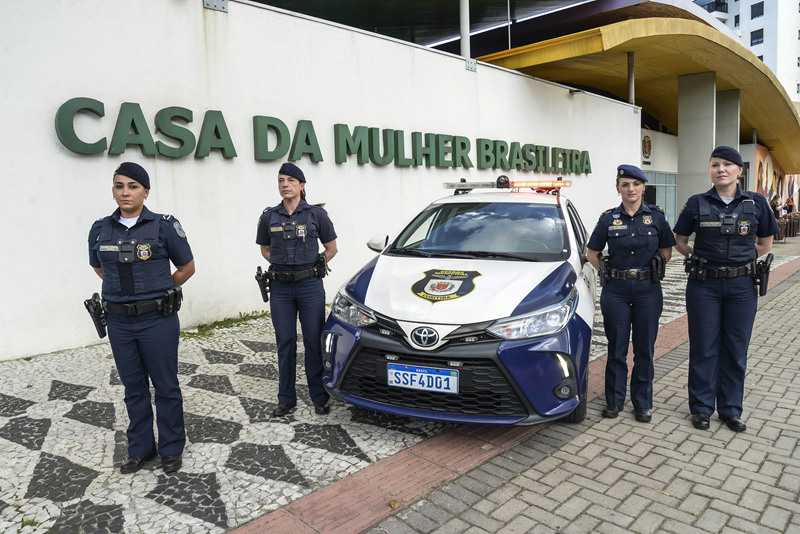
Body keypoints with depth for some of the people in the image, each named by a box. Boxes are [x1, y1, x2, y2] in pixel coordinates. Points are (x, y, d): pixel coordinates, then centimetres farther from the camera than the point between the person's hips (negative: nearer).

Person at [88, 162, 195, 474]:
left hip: (157, 320, -4)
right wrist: (124, 288, 12)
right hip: (119, 322, 4)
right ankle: (140, 448, 31)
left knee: (166, 386, 6)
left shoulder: (163, 226, -7)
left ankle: (171, 449, 23)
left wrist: (158, 291, 4)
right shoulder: (100, 230, 4)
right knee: (133, 387, 15)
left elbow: (187, 268, 1)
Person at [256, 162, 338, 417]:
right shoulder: (269, 217, 5)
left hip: (310, 285, -2)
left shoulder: (316, 214, -1)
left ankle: (319, 397, 17)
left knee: (314, 342, 4)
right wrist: (283, 265, 5)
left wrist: (311, 268, 1)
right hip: (280, 288, 2)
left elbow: (331, 248, 7)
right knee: (285, 343, 9)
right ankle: (286, 398, 21)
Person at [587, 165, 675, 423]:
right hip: (616, 291, 0)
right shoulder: (608, 218, 0)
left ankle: (642, 402, 22)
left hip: (648, 290, 0)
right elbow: (592, 253, 9)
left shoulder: (656, 216, 1)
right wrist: (608, 273, 2)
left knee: (644, 348, 7)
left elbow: (667, 251, 10)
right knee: (616, 348, 8)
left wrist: (651, 273, 3)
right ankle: (614, 399, 22)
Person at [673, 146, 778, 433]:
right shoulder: (697, 204, -1)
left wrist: (740, 259, 6)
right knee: (704, 348, 5)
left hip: (742, 285, 1)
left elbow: (765, 243, 12)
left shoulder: (756, 203, 2)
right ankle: (702, 407, 18)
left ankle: (730, 409, 23)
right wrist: (702, 258, 2)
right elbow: (680, 241, 8)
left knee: (736, 349, 9)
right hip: (704, 285, -1)